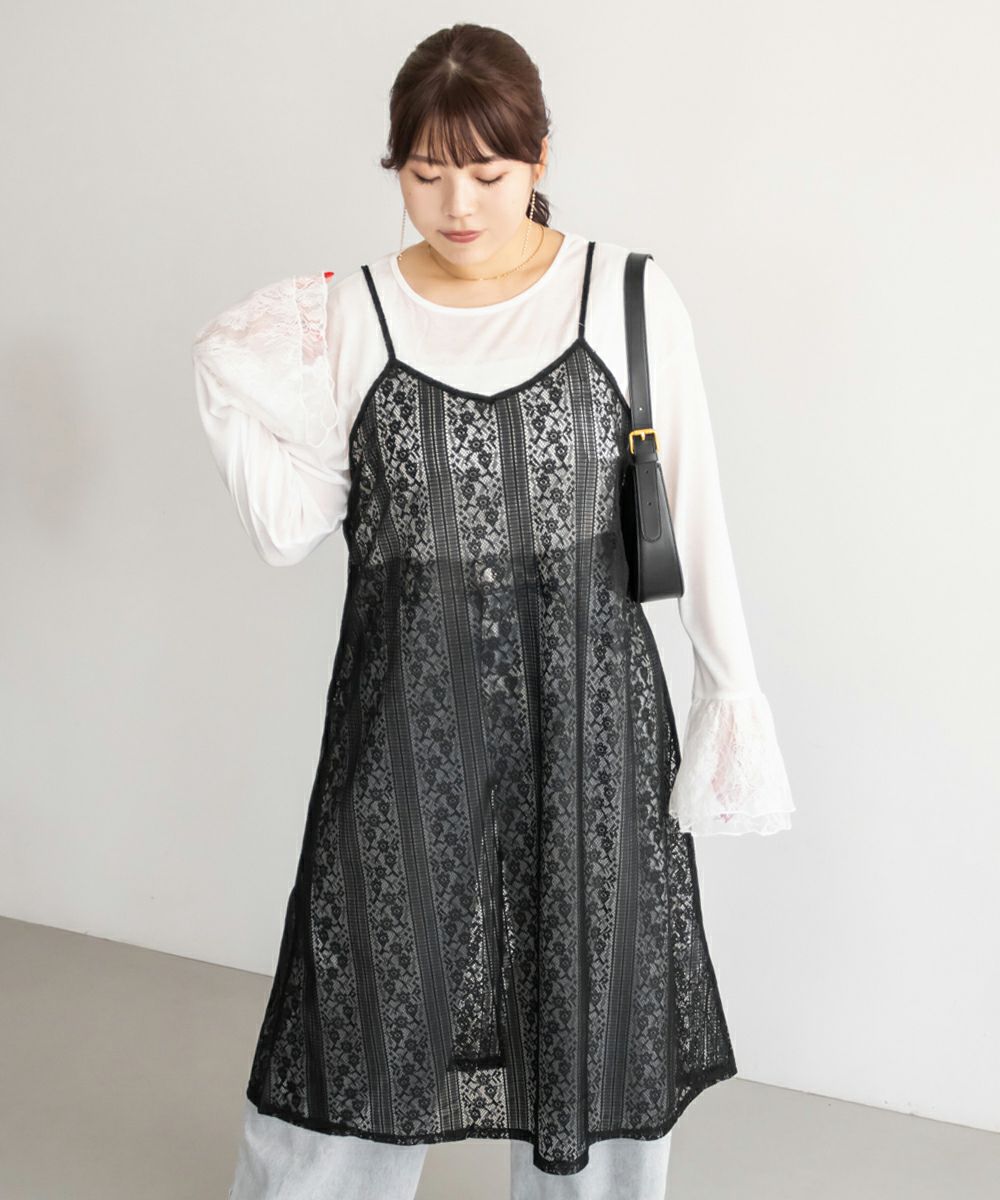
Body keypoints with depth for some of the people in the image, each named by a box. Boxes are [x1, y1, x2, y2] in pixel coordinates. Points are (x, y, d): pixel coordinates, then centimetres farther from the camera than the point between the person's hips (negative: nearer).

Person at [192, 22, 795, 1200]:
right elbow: (293, 530, -1)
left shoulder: (630, 298, -4)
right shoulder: (348, 315, 0)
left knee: (588, 990, 13)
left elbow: (692, 506, 0)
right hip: (406, 702, 1)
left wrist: (732, 686, 0)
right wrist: (230, 391, -11)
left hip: (586, 698, 0)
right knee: (372, 982, 10)